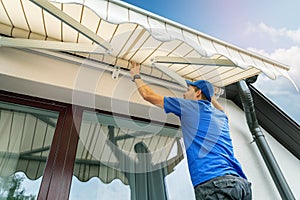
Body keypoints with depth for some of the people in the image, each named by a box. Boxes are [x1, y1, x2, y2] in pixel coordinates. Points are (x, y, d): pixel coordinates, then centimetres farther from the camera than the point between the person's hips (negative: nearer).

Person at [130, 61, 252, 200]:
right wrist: (210, 94, 58)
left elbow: (148, 95, 10)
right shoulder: (222, 116, 20)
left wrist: (136, 76, 28)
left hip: (212, 184, -7)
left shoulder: (190, 106, 3)